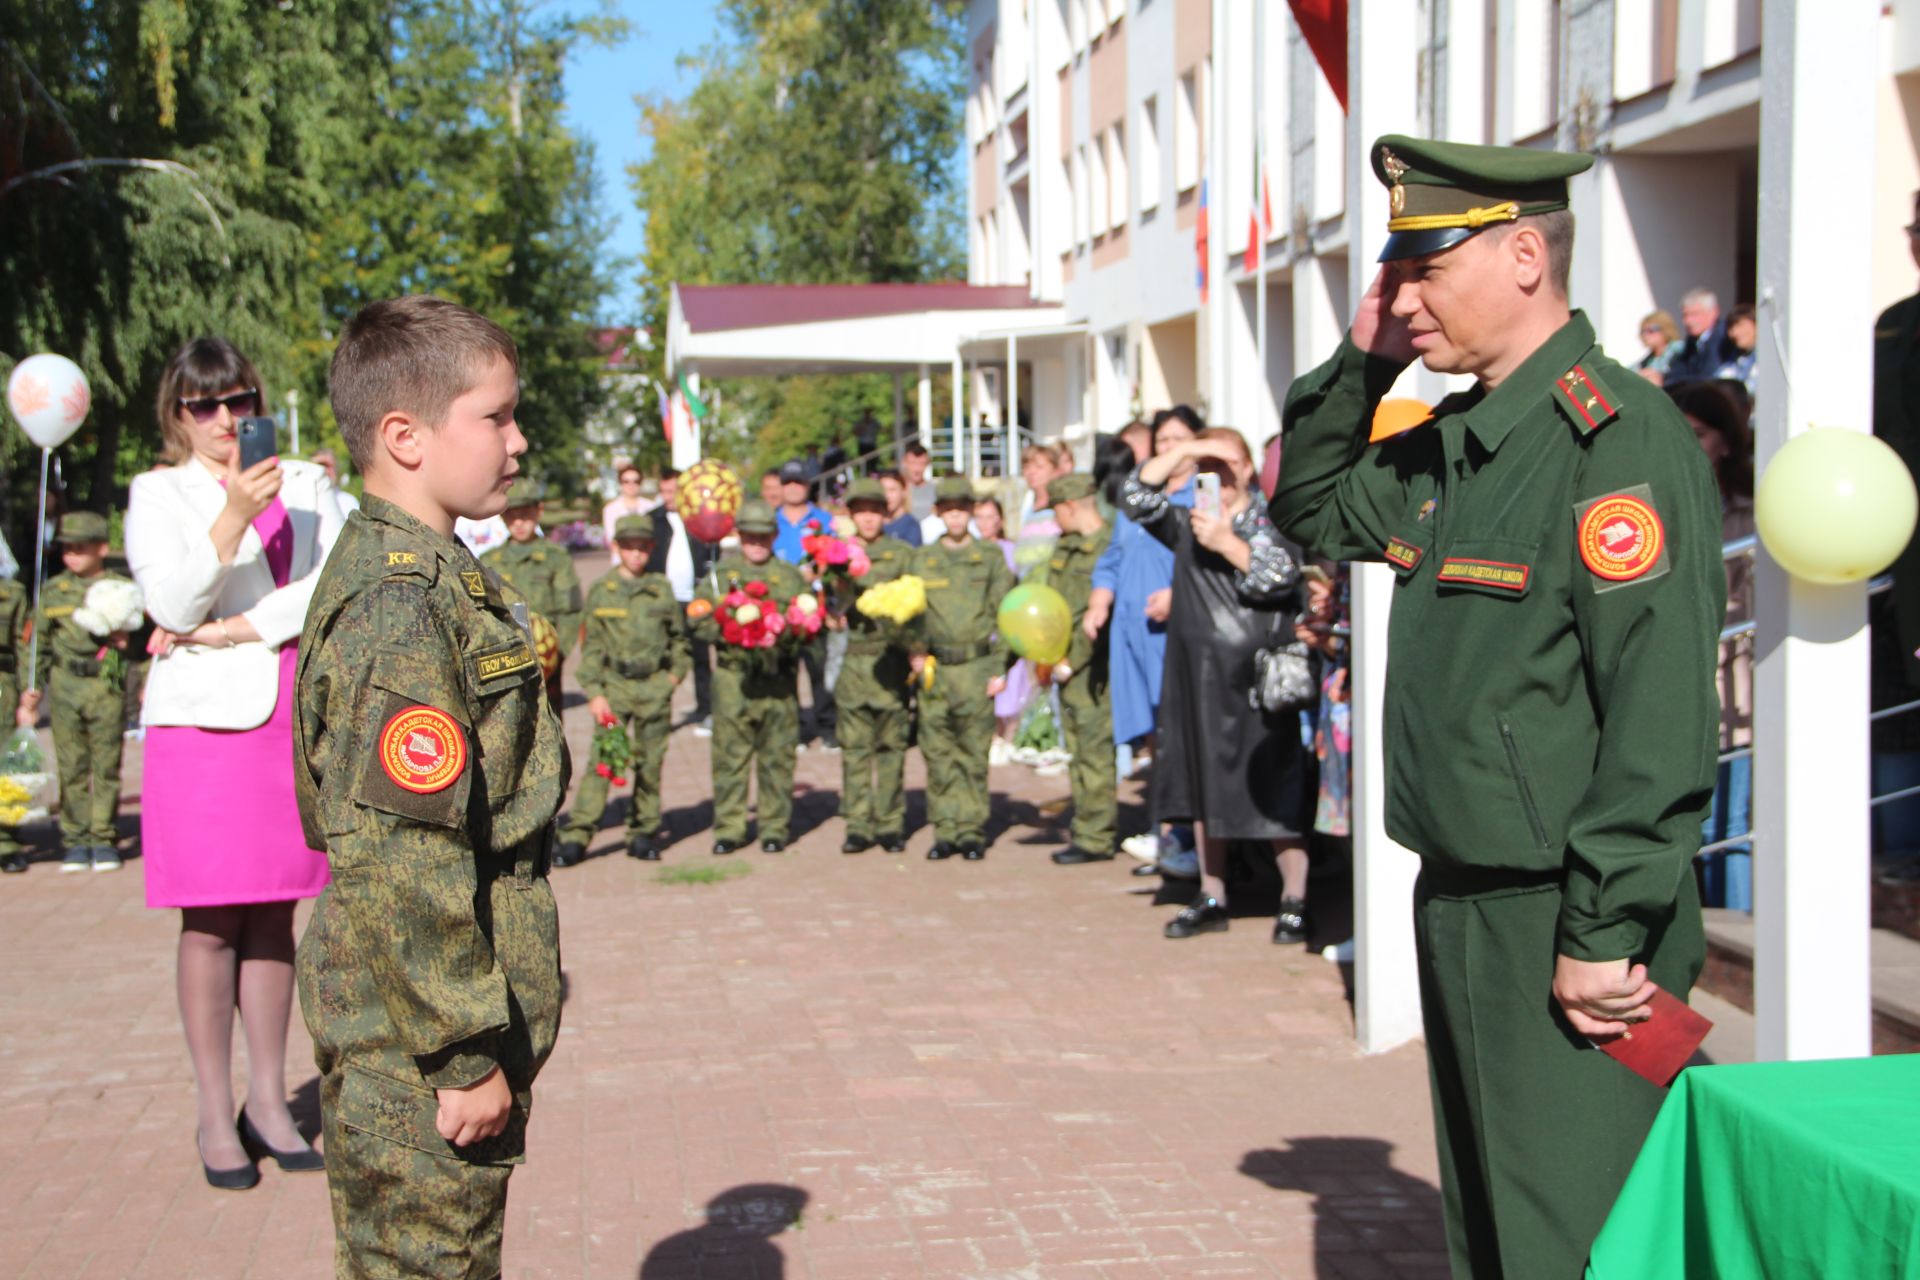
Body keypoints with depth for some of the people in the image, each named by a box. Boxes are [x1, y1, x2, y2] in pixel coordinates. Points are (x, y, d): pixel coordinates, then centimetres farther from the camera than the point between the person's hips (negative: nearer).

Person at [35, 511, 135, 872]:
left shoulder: (122, 589, 5)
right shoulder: (53, 591, 10)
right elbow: (39, 642, 15)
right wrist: (33, 689, 11)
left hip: (107, 687, -2)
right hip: (66, 687, 2)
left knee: (106, 765, 0)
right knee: (72, 767, 2)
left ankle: (103, 839, 9)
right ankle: (76, 841, 10)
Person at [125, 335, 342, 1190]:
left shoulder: (304, 485, 12)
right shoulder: (159, 494, 5)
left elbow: (337, 583, -2)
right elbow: (172, 602, -10)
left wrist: (237, 628, -9)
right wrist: (234, 518, -21)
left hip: (295, 717, 3)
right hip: (203, 719, -2)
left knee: (274, 918, 7)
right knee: (211, 922, -1)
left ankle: (268, 1102, 16)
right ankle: (216, 1115, 8)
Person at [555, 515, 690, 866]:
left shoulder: (662, 590, 7)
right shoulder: (601, 592, 4)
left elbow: (680, 638, 18)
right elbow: (591, 647, 4)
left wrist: (676, 674, 6)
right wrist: (594, 692, -4)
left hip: (655, 685, 2)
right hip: (614, 684, -2)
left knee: (650, 762, 5)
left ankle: (643, 833, 16)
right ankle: (576, 836, -7)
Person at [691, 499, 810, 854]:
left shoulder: (791, 577, 12)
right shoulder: (721, 573, 10)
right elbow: (699, 621, 5)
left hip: (779, 678, 0)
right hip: (733, 675, 0)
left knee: (778, 756, 3)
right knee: (730, 756, 0)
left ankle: (774, 827, 11)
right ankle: (728, 828, 7)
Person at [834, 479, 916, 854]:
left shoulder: (902, 554, 4)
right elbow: (835, 608, 5)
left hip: (892, 658, -2)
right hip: (854, 658, 2)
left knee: (891, 745, 2)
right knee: (855, 746, 2)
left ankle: (891, 824, 9)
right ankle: (858, 824, 7)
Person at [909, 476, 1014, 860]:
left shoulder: (991, 559, 7)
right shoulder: (921, 560, 11)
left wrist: (999, 668, -2)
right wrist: (914, 652, -3)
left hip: (976, 668, -1)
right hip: (934, 670, 1)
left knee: (974, 754, 0)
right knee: (938, 754, 2)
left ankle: (972, 831, 7)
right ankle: (945, 831, 9)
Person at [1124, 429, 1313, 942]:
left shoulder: (1270, 521, 1)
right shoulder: (1188, 526, 12)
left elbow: (1282, 575, -12)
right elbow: (1137, 497, 3)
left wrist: (1226, 543, -17)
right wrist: (1182, 450, -5)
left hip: (1259, 678, -5)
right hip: (1199, 676, 5)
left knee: (1277, 791, -4)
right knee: (1204, 787, 11)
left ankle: (1294, 901, 5)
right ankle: (1211, 898, 21)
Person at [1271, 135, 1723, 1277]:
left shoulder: (1622, 435, -17)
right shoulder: (1450, 445, 10)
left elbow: (1663, 715, -21)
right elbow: (1310, 509, 27)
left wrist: (1604, 936, -22)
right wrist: (1360, 361, 11)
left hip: (1569, 929, -9)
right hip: (1460, 908, 9)